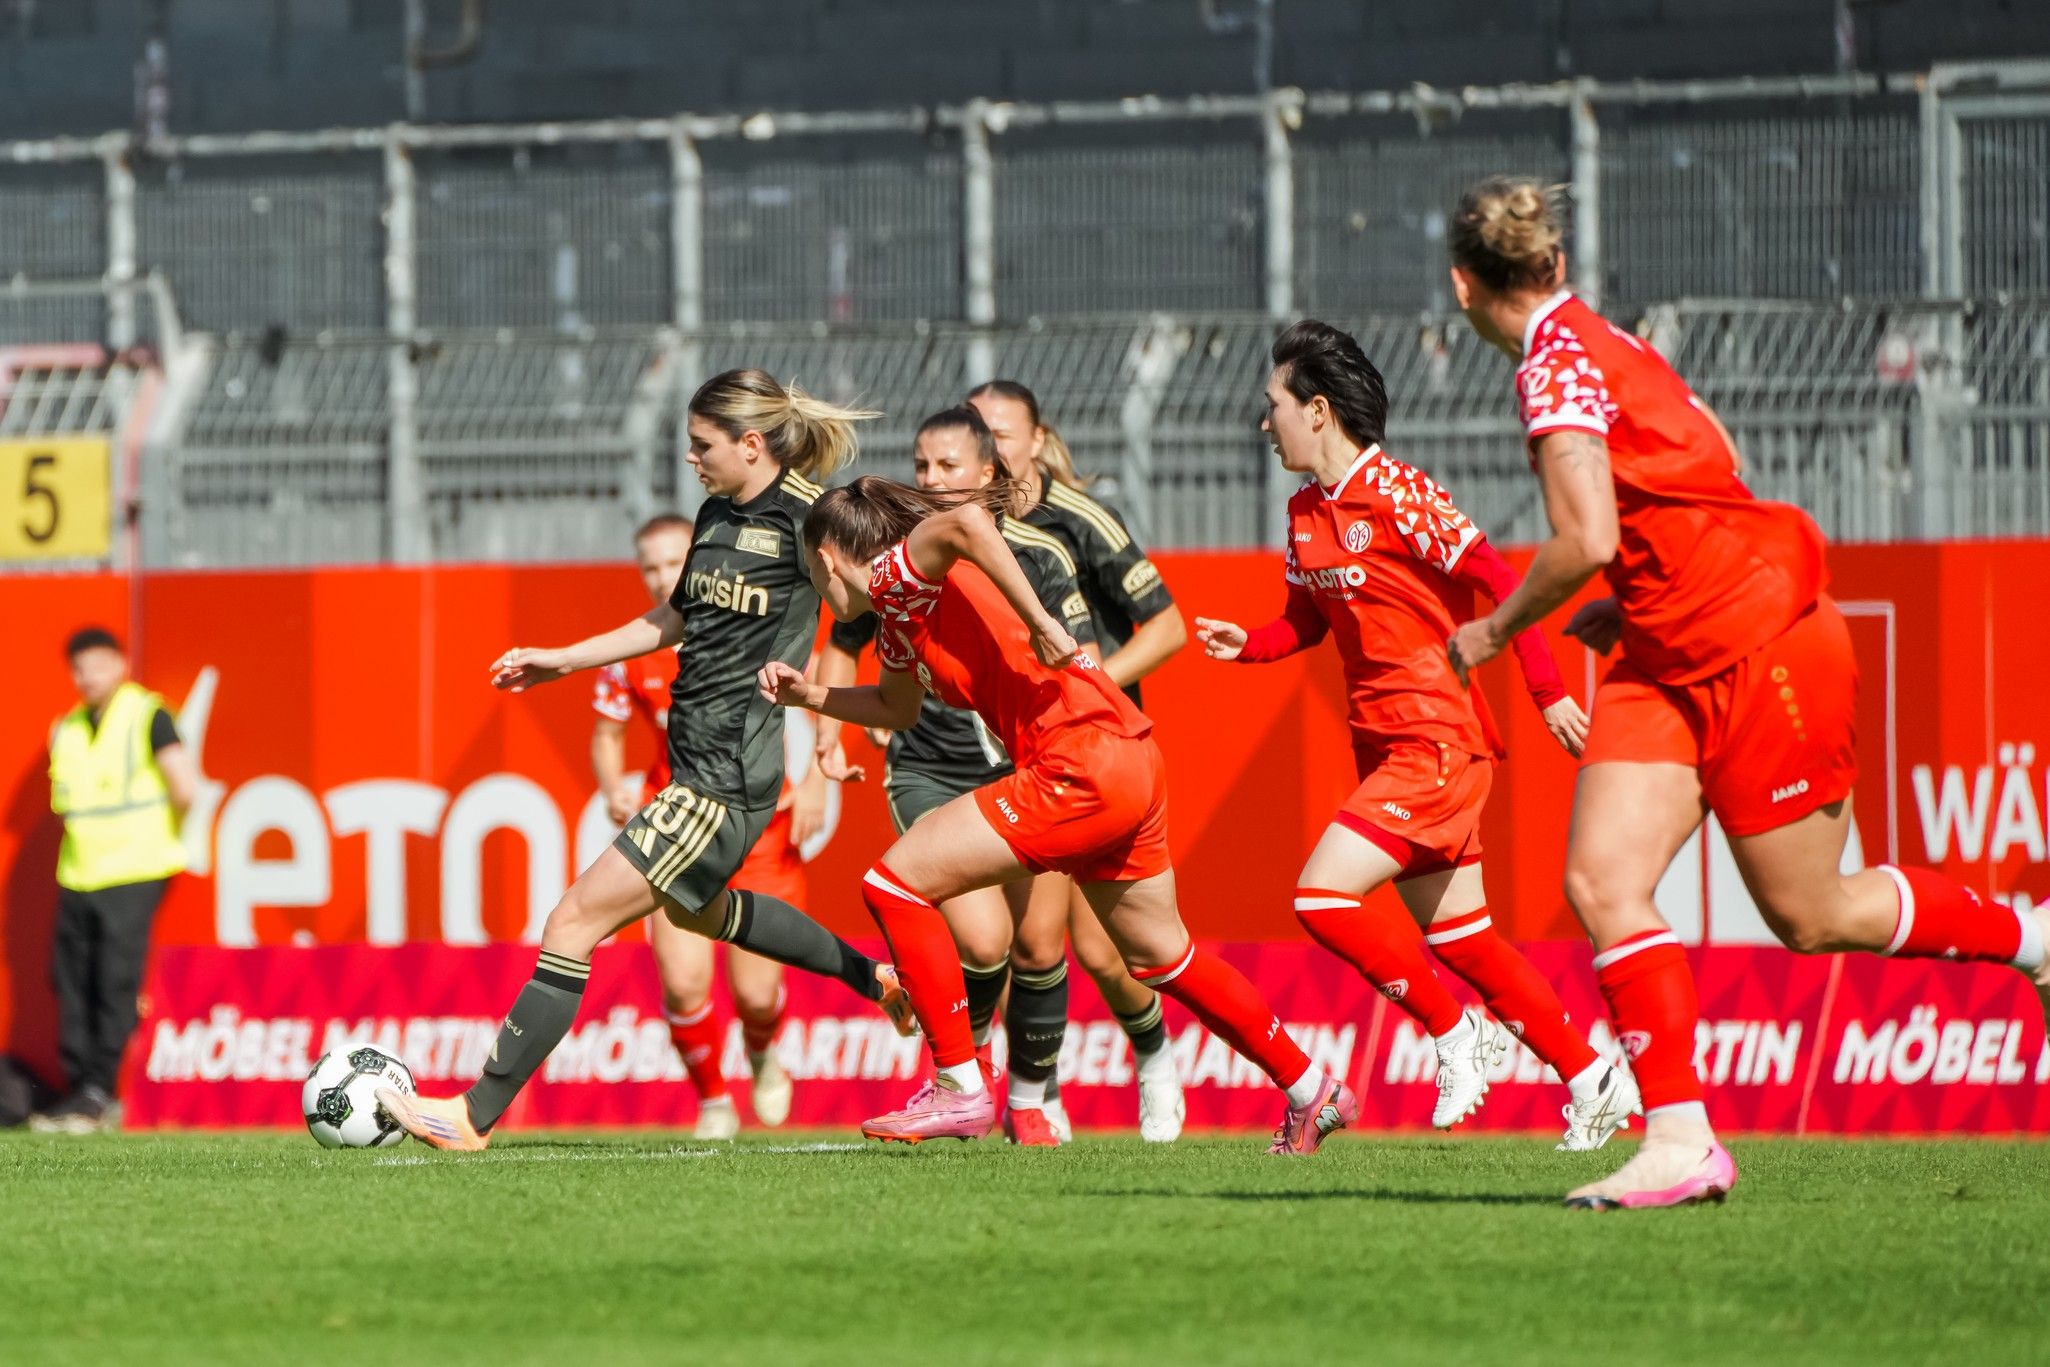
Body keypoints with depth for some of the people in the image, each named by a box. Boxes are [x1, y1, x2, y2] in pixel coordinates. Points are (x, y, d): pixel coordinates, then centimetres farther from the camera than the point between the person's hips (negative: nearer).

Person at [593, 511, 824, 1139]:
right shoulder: (631, 653, -2)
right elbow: (606, 733, 10)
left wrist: (816, 780, -12)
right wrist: (614, 790, -10)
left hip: (761, 826, -1)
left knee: (756, 995, -5)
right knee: (683, 983, -16)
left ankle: (761, 1057, 33)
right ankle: (714, 1104, 10)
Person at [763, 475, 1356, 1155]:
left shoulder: (896, 575, -6)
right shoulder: (897, 619, 21)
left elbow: (963, 523, -29)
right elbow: (897, 707, 40)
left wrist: (1038, 622, -29)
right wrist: (808, 695, 31)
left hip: (1081, 762, -10)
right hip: (1130, 764, 10)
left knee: (895, 883, -6)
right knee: (1159, 955, 23)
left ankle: (960, 1091, -2)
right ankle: (1313, 1092, 32)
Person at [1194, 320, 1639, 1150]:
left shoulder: (1399, 494, -15)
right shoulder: (1306, 512, 10)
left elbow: (1498, 582, -16)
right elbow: (1309, 619, 22)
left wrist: (1547, 692, -19)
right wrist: (1247, 644, 1)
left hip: (1438, 745, -9)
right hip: (1384, 748, 9)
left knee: (1323, 896, -17)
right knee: (1458, 937, 10)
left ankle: (1456, 1031, -2)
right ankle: (1593, 1082, 17)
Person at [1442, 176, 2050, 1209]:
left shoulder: (1557, 364, -19)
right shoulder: (1601, 344, 10)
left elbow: (1587, 542, -27)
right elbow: (1709, 467, 17)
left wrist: (1496, 630, -11)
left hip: (1763, 648, -9)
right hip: (1671, 659, 9)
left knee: (1809, 917, 4)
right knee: (1599, 882, -6)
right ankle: (1680, 1139, -10)